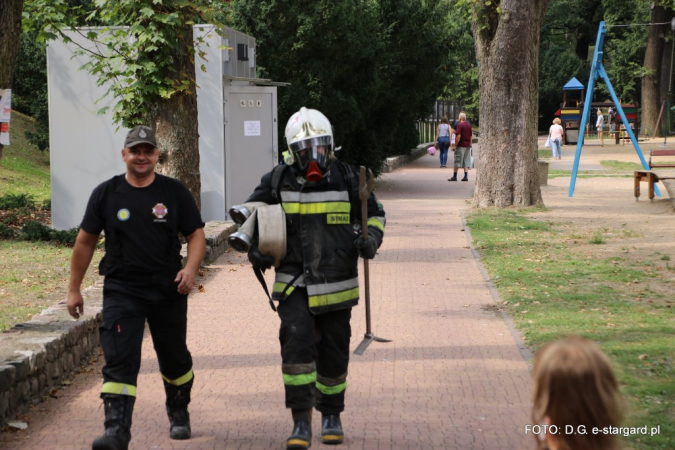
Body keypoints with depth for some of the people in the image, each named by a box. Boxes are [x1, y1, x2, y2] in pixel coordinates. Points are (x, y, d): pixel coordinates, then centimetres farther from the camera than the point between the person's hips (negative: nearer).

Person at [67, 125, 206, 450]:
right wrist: (74, 288, 7)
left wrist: (190, 269, -14)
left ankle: (179, 414, 38)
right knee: (119, 362, -14)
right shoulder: (106, 194, 1)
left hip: (168, 291, 1)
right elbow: (85, 242, 8)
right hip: (122, 292, -1)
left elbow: (196, 234, 5)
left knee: (175, 359, 14)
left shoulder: (174, 192, 2)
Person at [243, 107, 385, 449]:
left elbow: (375, 213, 12)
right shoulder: (278, 182, -4)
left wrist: (371, 239, -9)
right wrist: (254, 248, -5)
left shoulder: (347, 180, -2)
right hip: (294, 284, -1)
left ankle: (331, 415, 32)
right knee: (296, 344, -18)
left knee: (334, 354, 11)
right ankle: (301, 422, -13)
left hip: (336, 286, 1)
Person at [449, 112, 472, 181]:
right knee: (466, 162, 8)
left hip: (461, 145, -7)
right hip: (468, 146, 7)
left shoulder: (460, 125, -12)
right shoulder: (469, 125, 11)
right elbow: (471, 136, 15)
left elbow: (458, 136, -19)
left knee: (457, 162, -1)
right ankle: (466, 176, 3)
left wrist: (455, 144, -14)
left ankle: (454, 176, 0)